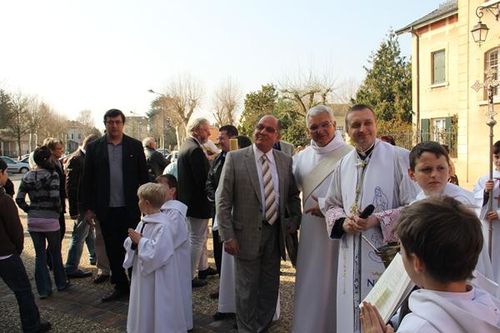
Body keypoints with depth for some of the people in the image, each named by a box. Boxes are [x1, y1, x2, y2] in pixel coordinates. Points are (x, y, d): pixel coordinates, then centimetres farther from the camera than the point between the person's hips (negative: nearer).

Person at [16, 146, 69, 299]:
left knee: (39, 255, 12)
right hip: (50, 220, -4)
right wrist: (58, 211, -4)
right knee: (55, 253, 15)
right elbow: (55, 197, -21)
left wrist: (30, 210, 10)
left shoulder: (27, 176, 4)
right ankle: (61, 283, 29)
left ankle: (43, 289, 18)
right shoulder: (52, 174, -12)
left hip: (33, 221, 4)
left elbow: (19, 199, 0)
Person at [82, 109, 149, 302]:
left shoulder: (135, 146, 1)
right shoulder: (94, 148, 3)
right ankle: (120, 287, 25)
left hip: (130, 208, -1)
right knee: (113, 251, 11)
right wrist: (88, 208, 1)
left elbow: (143, 176, 2)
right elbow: (87, 180, 4)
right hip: (107, 210, 2)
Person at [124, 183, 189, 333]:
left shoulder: (163, 226, -23)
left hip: (157, 280, -8)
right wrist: (133, 241, -12)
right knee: (143, 308, 21)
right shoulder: (144, 222, 4)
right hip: (142, 276, 9)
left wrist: (140, 241, -20)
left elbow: (157, 252, -30)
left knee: (156, 309, 6)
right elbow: (129, 244, 10)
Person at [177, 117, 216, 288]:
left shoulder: (186, 145, 9)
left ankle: (203, 267, 36)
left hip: (189, 199, 11)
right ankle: (189, 277, 12)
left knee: (202, 235, 22)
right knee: (197, 239, 1)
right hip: (197, 201, -11)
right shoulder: (195, 149, -23)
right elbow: (203, 179, -24)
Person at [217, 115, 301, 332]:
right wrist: (228, 236, -12)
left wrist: (294, 221, 2)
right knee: (247, 288, 9)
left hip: (275, 232, 4)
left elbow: (293, 196, 14)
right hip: (247, 233, -3)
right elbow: (222, 200, -8)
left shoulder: (286, 161, 3)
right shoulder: (235, 158, -7)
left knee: (270, 287, 17)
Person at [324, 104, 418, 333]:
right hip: (352, 257, 5)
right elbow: (332, 205, 15)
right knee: (351, 312, 14)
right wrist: (343, 222, -6)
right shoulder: (344, 164, 8)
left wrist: (377, 220, -20)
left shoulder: (400, 158, -9)